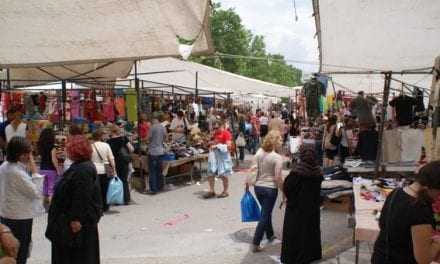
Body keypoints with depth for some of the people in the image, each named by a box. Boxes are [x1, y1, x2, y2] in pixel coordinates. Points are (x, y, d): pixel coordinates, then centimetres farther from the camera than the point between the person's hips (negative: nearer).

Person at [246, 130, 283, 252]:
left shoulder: (259, 152, -3)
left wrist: (248, 182, 7)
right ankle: (255, 244, 5)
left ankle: (270, 235, 43)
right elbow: (278, 178, -17)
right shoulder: (277, 157, -17)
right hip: (270, 189, -6)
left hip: (258, 187, 6)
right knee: (265, 216, 4)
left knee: (266, 212, 25)